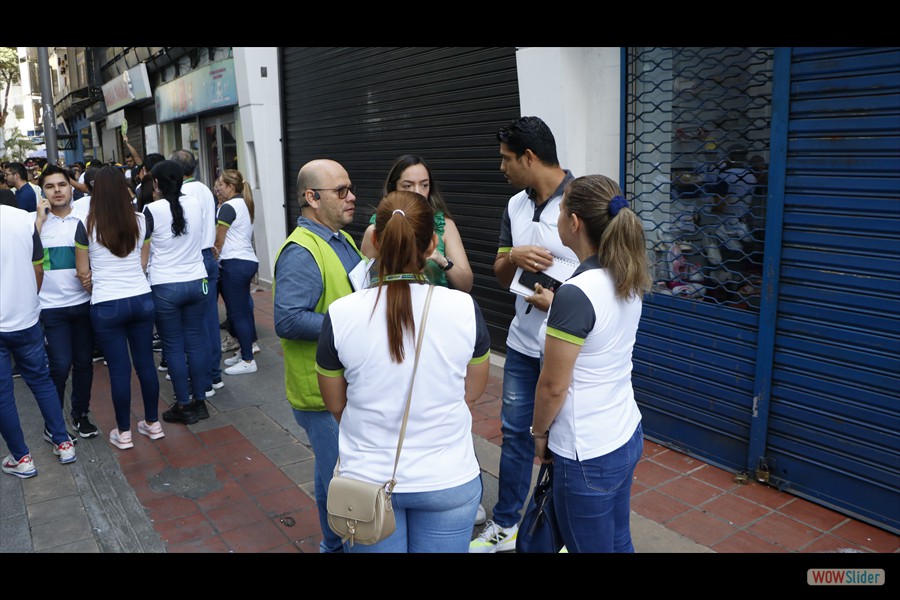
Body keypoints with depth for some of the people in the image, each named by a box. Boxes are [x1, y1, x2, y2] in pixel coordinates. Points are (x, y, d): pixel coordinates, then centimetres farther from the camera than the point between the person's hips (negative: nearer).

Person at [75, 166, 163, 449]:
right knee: (146, 363, 12)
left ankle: (123, 433, 17)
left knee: (119, 369, 5)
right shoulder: (140, 221, -1)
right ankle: (153, 423, 24)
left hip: (106, 306, -3)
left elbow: (83, 272, -1)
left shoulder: (87, 226, -9)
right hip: (141, 300, 3)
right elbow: (143, 263, 8)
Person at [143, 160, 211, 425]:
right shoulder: (196, 204, 0)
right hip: (196, 282, 4)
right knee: (196, 341, 10)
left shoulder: (152, 210, -11)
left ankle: (183, 406, 12)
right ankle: (199, 400, 18)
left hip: (165, 286, -4)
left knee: (173, 346, 5)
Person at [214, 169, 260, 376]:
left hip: (234, 263, -10)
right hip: (249, 260, 10)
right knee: (244, 310, 15)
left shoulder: (228, 206, -10)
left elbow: (219, 240, -5)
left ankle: (248, 361, -1)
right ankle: (245, 352, 23)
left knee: (237, 313, -5)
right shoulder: (245, 204, 18)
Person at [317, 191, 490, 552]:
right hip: (448, 480, 0)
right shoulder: (464, 308, -16)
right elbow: (473, 392, -1)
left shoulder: (340, 314, -16)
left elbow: (335, 404, -2)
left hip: (367, 479, 1)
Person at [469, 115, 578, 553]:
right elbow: (501, 276, 9)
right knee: (515, 432, 16)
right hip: (522, 344, 6)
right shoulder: (515, 206, 6)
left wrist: (561, 300, -23)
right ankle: (505, 525, 34)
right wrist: (513, 257, -14)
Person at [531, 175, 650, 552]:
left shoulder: (576, 293, -25)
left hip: (588, 455, -8)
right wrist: (555, 308, 16)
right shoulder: (628, 280, -1)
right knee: (619, 544, 23)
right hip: (628, 436, 8)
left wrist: (539, 432, -2)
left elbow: (553, 386, -18)